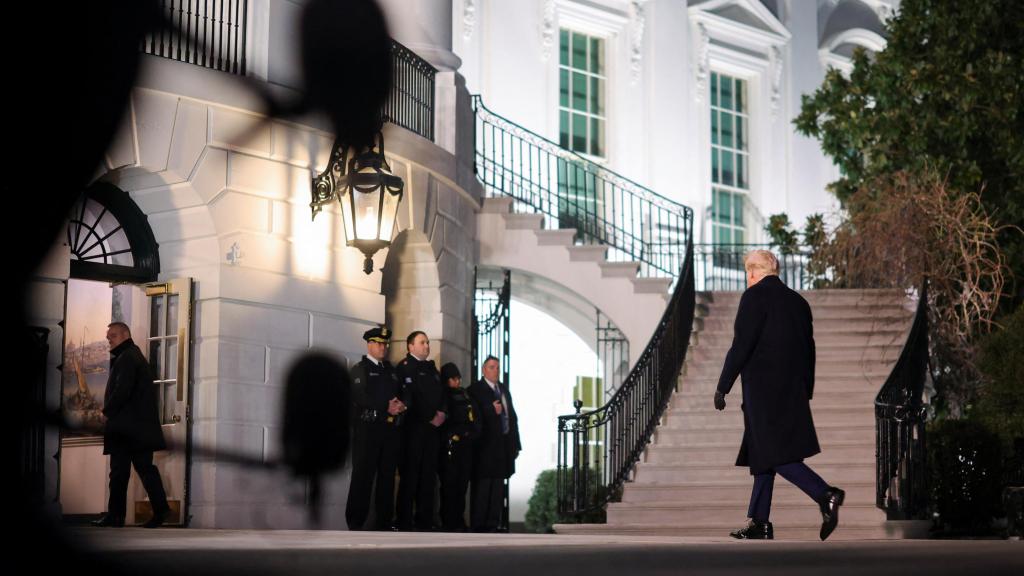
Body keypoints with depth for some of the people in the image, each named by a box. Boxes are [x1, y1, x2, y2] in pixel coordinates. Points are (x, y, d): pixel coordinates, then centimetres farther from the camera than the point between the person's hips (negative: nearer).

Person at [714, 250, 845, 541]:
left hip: (764, 389, -8)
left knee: (774, 454, -10)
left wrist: (722, 387, -7)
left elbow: (741, 345, -12)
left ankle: (825, 495, -24)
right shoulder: (798, 301, 16)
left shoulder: (754, 296, -7)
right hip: (793, 392, 8)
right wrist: (805, 393, 22)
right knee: (762, 454, 13)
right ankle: (759, 523, 14)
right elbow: (808, 350, 17)